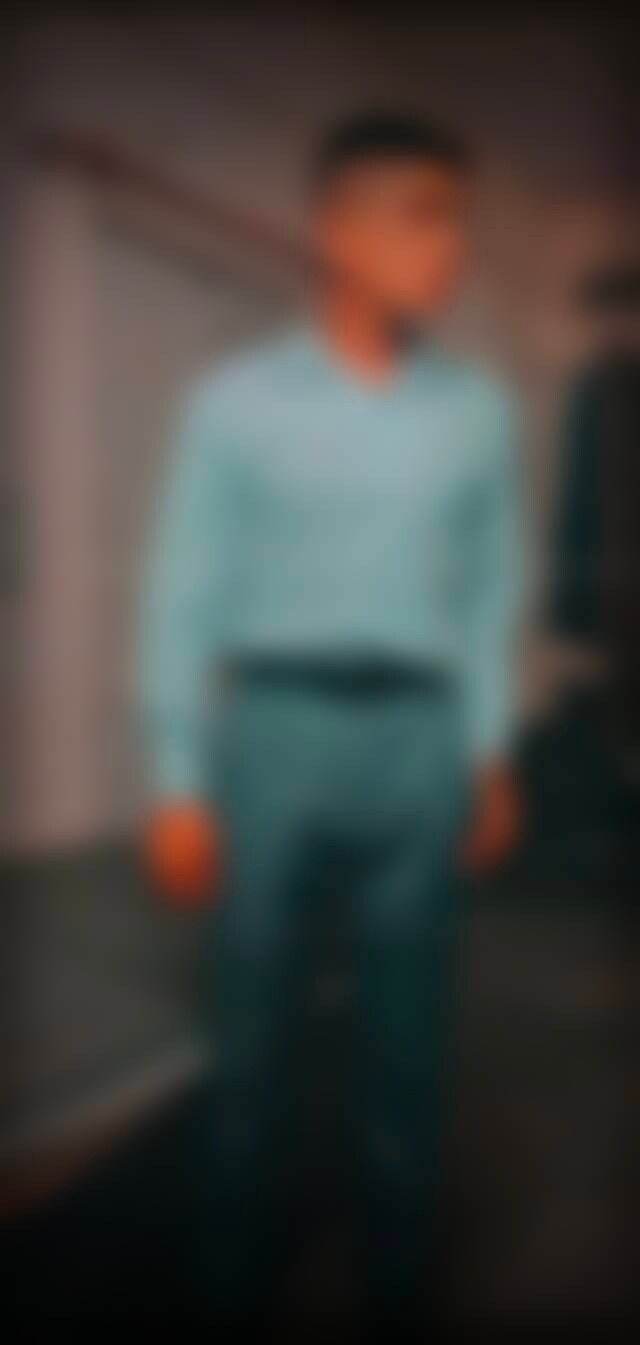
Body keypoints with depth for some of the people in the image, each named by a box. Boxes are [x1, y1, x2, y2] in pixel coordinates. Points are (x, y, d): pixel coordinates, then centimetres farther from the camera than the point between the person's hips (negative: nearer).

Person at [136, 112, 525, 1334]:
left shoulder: (480, 410, 4)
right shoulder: (235, 402, -2)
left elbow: (489, 592, 9)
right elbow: (183, 597, -2)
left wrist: (489, 758, 9)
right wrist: (178, 786, -4)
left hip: (417, 741, 2)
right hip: (273, 730, -2)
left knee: (406, 1029, 10)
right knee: (253, 1026, 8)